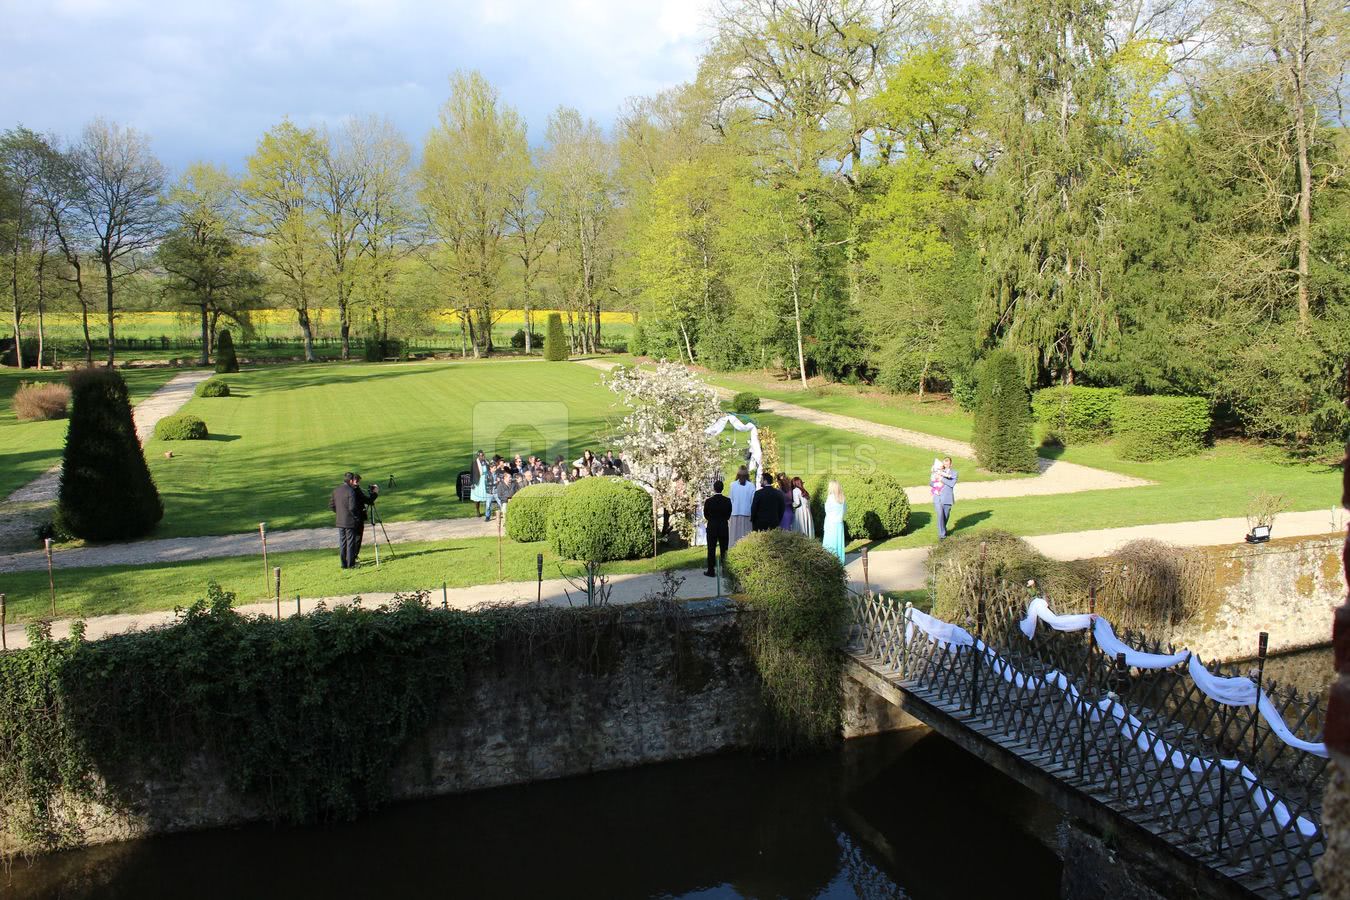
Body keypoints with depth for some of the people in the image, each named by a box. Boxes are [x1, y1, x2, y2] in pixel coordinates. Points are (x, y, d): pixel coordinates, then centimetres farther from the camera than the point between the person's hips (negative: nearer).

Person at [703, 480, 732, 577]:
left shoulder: (708, 501, -12)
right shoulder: (727, 501, -7)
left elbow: (706, 515, -2)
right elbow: (729, 515, 1)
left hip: (712, 528, -2)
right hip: (724, 528, 2)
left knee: (711, 549, 5)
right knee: (724, 549, 8)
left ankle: (711, 570, 7)